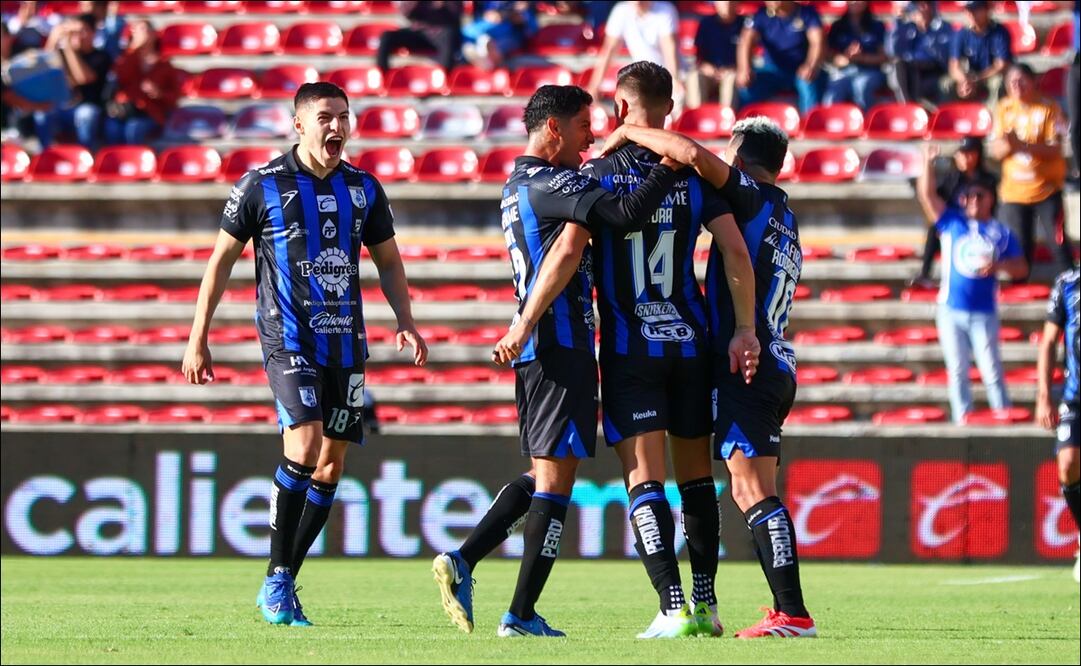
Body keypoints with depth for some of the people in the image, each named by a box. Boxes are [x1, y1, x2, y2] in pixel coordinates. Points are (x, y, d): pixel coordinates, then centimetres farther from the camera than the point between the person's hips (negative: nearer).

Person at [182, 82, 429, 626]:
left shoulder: (364, 189, 9)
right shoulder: (262, 185, -3)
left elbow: (388, 262, 19)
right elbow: (222, 260, 3)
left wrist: (405, 321, 3)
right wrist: (198, 339, 1)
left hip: (346, 345, 5)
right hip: (288, 341, -5)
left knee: (331, 467, 4)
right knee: (305, 448, -21)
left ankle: (283, 584, 16)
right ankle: (276, 580, -11)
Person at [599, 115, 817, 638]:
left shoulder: (753, 197, -5)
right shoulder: (785, 222, 21)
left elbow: (696, 155, -20)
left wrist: (629, 134, -8)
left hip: (745, 364, -9)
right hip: (777, 365, 9)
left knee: (755, 489, -13)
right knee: (750, 491, 13)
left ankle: (793, 613, -20)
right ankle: (787, 610, 10)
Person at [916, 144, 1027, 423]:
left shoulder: (1001, 233, 5)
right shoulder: (952, 224, 6)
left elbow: (1021, 268, 4)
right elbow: (927, 195, 0)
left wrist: (998, 265, -16)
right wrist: (928, 163, -10)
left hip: (984, 313, -1)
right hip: (951, 310, 1)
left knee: (991, 371, -3)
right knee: (957, 371, 5)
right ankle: (962, 419, 11)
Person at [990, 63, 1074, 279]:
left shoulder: (1048, 107, -9)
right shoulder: (1004, 109, 1)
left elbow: (1055, 149, -16)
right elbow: (996, 151, 1)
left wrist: (1023, 145, -29)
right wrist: (1007, 144, -23)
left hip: (1047, 188, -3)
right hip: (1014, 190, 3)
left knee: (1058, 241, -8)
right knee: (1020, 246, 2)